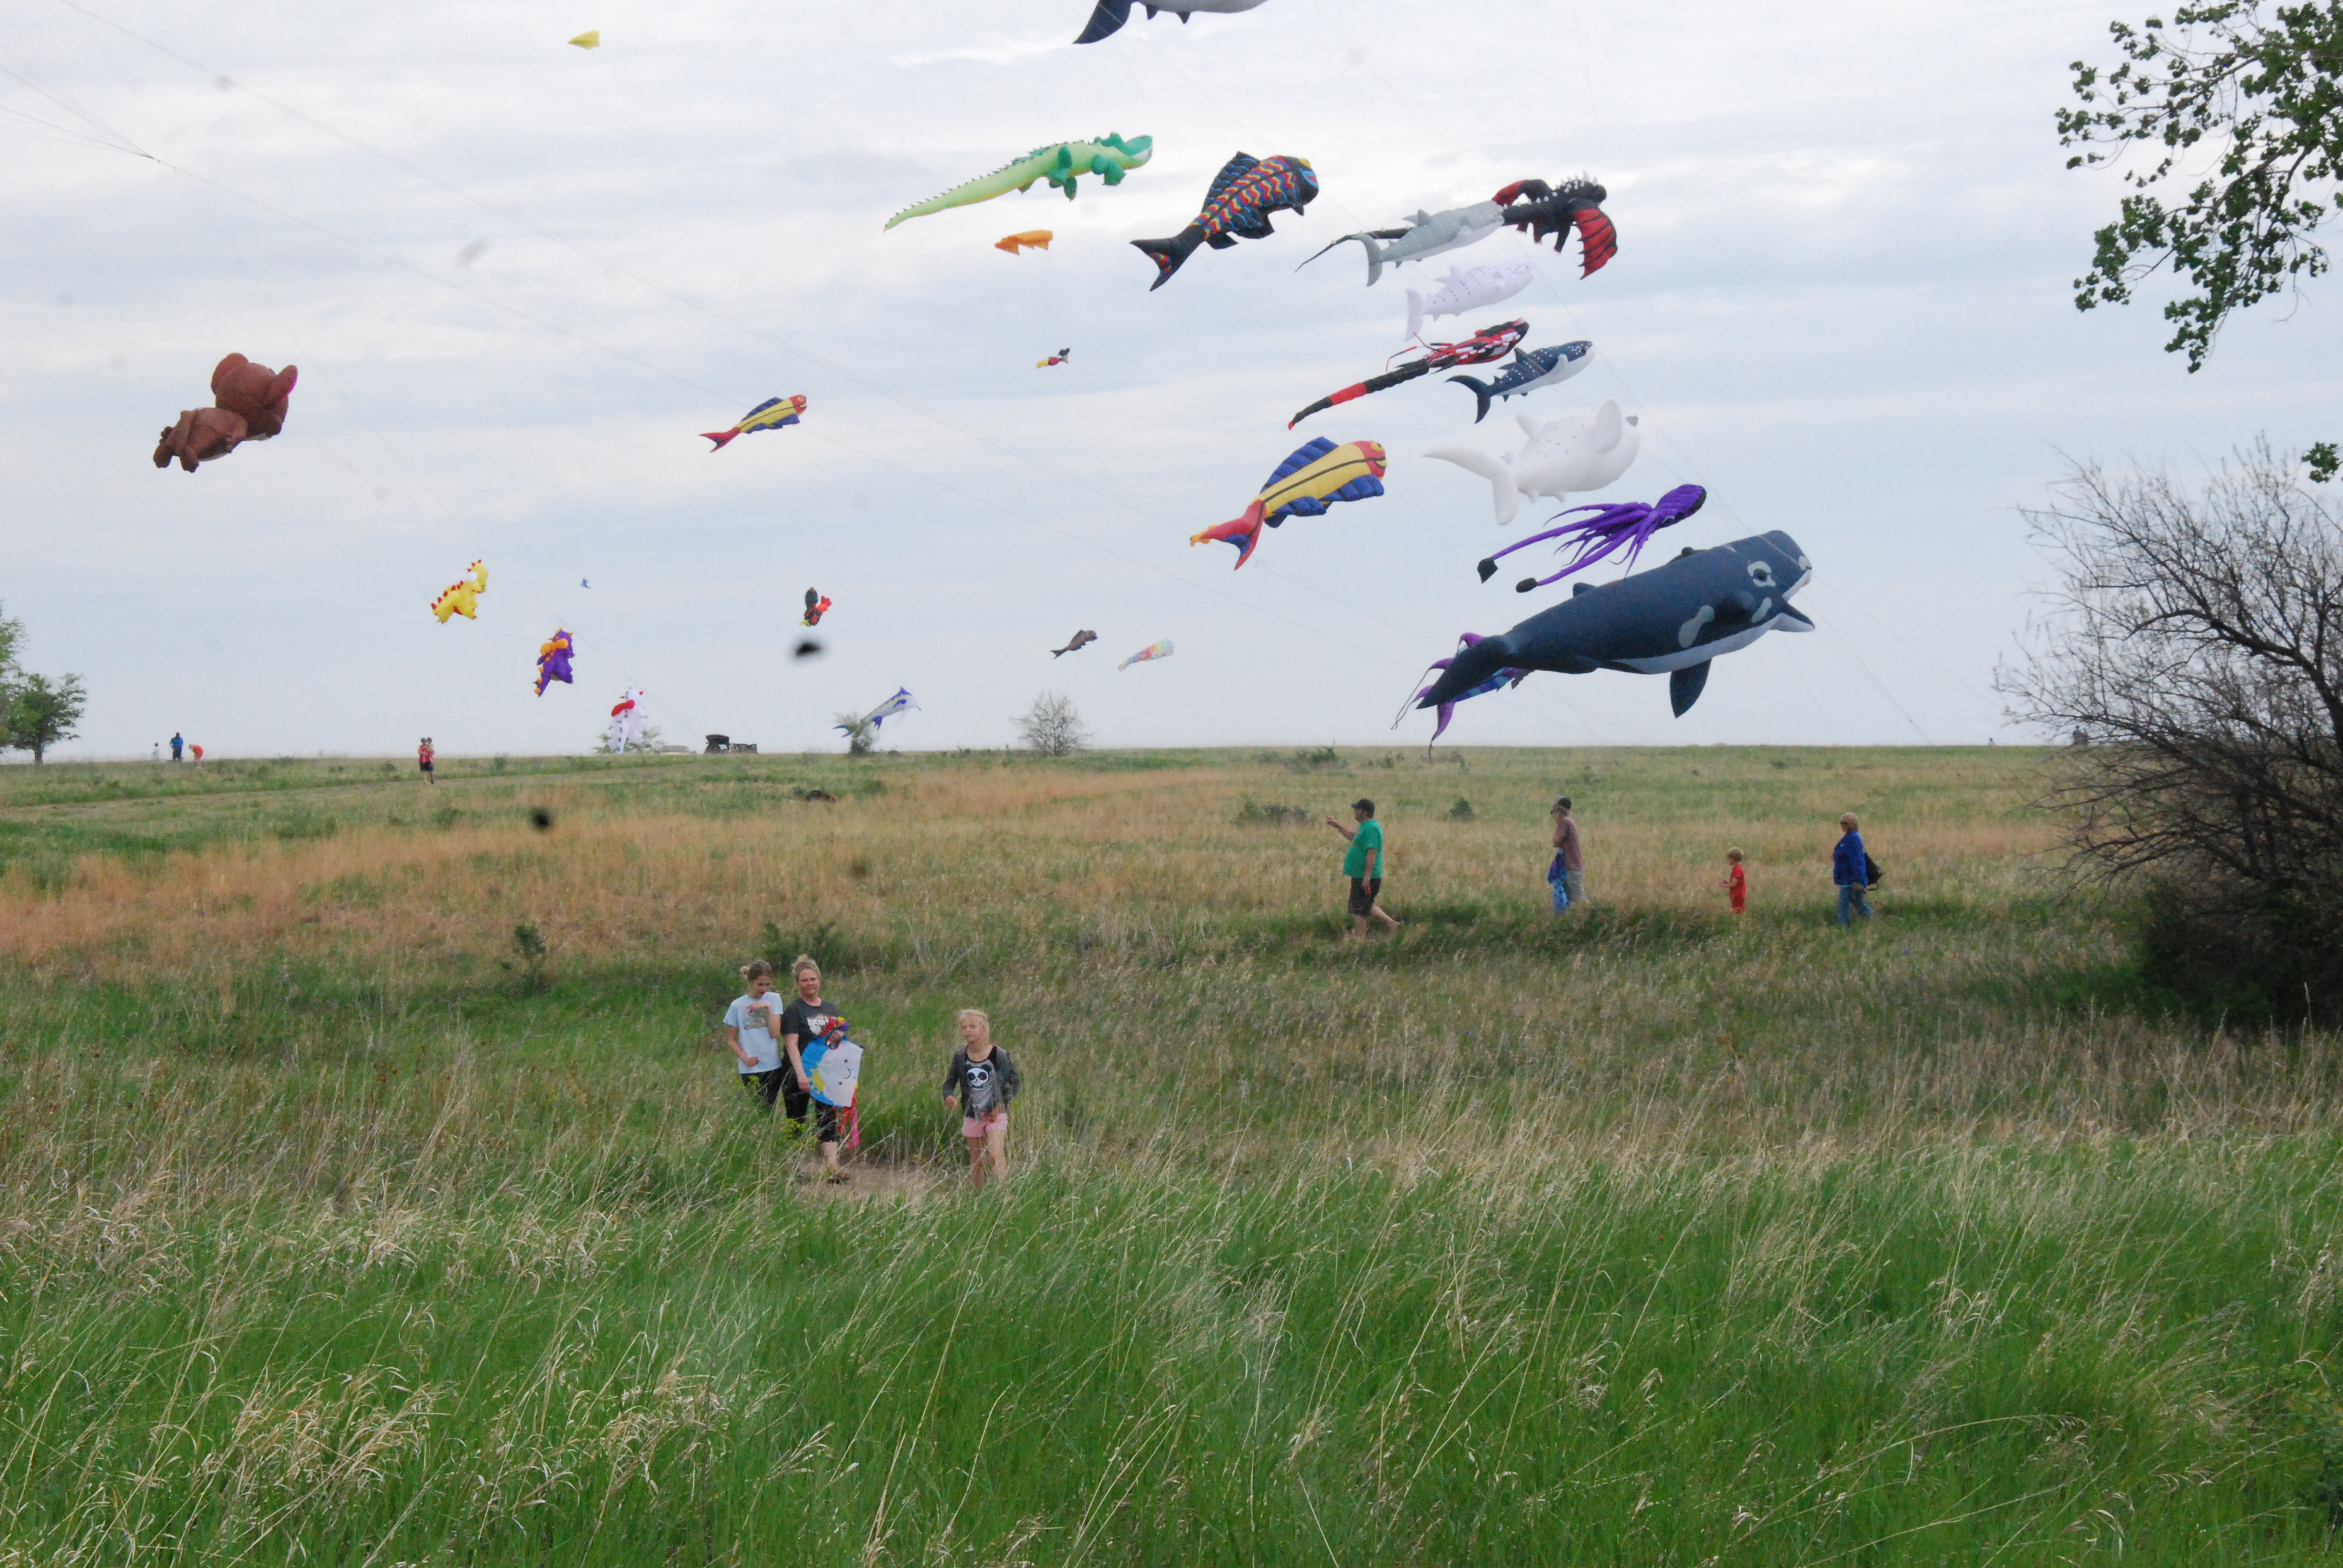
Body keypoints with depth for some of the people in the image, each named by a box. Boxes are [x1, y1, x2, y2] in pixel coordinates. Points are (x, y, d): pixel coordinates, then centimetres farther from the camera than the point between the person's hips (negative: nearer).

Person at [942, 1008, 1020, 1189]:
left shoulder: (1000, 1056, -8)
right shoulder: (960, 1057, 0)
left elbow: (1015, 1083, -1)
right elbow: (949, 1083, 5)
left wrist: (1001, 1104, -13)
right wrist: (948, 1098, -18)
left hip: (995, 1115, -3)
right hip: (972, 1116, 3)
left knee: (996, 1155, -19)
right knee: (976, 1162, 9)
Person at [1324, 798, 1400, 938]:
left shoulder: (1371, 829, -20)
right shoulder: (1366, 827, 14)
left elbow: (1372, 853, -27)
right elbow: (1354, 838, 35)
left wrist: (1367, 876, -30)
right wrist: (1337, 826, 35)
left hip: (1365, 878, -11)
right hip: (1360, 876, 11)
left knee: (1359, 910, -3)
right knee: (1367, 906, 21)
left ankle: (1359, 938, 3)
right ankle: (1392, 924, 24)